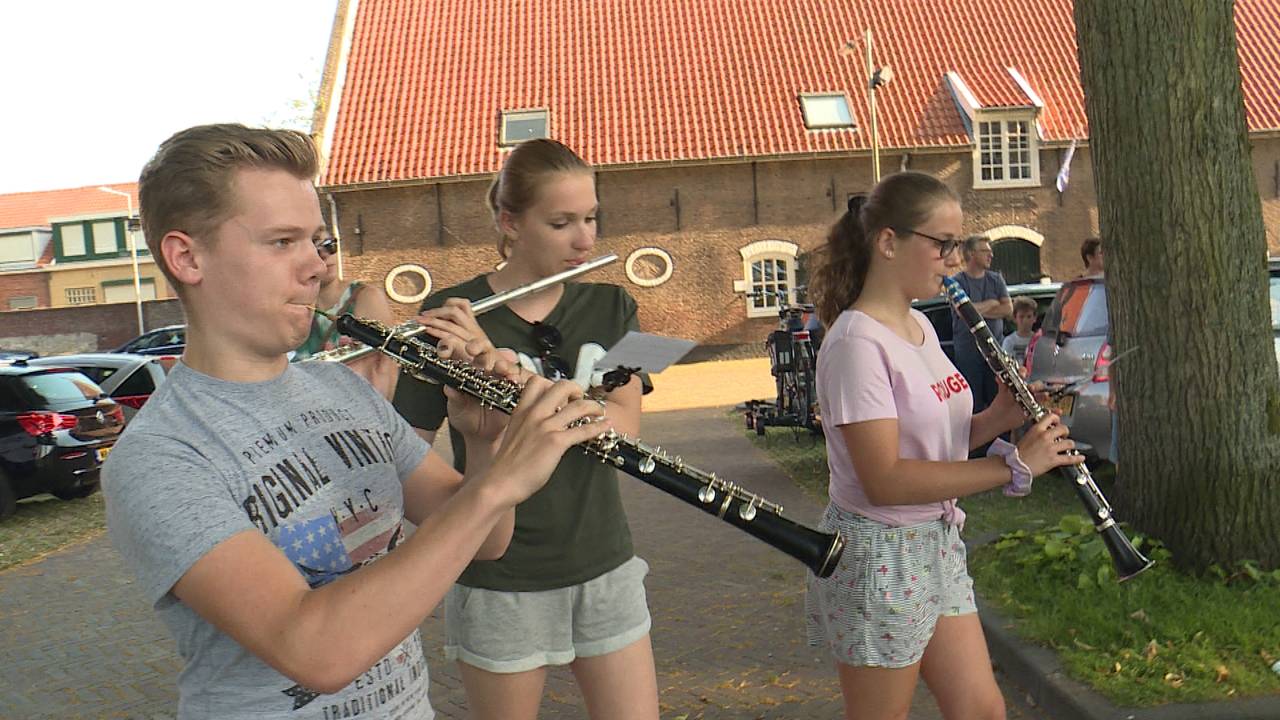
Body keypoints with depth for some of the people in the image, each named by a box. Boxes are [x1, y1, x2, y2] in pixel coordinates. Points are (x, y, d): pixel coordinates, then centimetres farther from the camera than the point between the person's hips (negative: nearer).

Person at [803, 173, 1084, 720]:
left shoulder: (920, 326, 7)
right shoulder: (856, 342, -22)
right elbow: (884, 480, -28)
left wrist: (999, 418, -4)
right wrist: (1013, 465, -25)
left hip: (937, 544, 9)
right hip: (878, 557, -8)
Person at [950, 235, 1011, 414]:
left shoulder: (996, 279, 12)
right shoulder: (957, 281, -3)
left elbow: (1008, 309, 0)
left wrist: (979, 310, -10)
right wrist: (991, 303, -3)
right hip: (968, 351, -4)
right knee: (973, 404, 0)